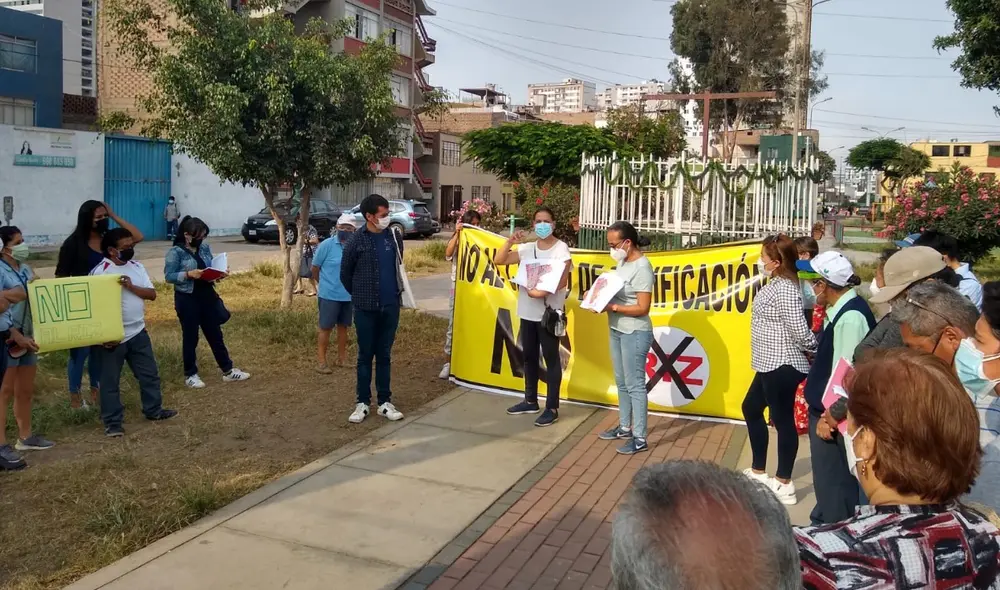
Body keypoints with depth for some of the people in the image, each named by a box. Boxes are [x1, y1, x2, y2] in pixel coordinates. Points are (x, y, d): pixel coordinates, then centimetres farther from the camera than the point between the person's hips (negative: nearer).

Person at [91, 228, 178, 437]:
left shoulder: (137, 267, 5)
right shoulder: (99, 272, -14)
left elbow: (152, 294, 0)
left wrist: (131, 287, -18)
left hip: (138, 333, 6)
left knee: (149, 374, 14)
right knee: (110, 380, 6)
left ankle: (153, 410, 30)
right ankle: (112, 422, 16)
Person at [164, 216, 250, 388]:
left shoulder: (205, 248, 7)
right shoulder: (175, 252, -10)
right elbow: (168, 276, -14)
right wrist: (189, 274, -27)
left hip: (208, 296, 6)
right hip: (187, 299, -5)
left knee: (216, 335, 12)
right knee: (190, 337, 6)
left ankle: (228, 371, 20)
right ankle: (190, 375, 19)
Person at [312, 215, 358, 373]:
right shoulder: (327, 245, -11)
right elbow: (314, 268, -2)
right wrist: (324, 283, 9)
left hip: (349, 296, 4)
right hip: (329, 295, -4)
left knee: (343, 327, 16)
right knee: (326, 328, 2)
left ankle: (342, 358, 28)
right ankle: (321, 361, 10)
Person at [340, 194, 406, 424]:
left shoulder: (394, 237, 1)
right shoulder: (356, 241, -9)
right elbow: (345, 275, 3)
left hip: (390, 306, 3)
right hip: (366, 308, -2)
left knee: (384, 355, 10)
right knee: (365, 356, 6)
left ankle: (385, 402, 17)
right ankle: (362, 403, 15)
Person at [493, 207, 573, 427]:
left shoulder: (561, 248, -8)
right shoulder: (526, 248, 8)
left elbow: (562, 281, -16)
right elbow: (498, 261, 7)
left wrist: (542, 292, -26)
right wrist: (510, 242, -8)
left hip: (549, 312, -6)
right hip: (527, 311, 6)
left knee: (551, 359, 0)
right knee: (529, 357, 15)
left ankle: (552, 408, 7)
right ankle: (530, 401, 29)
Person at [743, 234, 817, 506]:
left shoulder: (784, 289, -21)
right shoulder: (777, 284, 11)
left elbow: (799, 329, -22)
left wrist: (815, 348, -6)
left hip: (782, 366, -11)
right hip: (771, 364, 11)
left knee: (782, 419, -1)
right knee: (751, 409, 19)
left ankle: (783, 484, 11)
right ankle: (759, 472, 31)